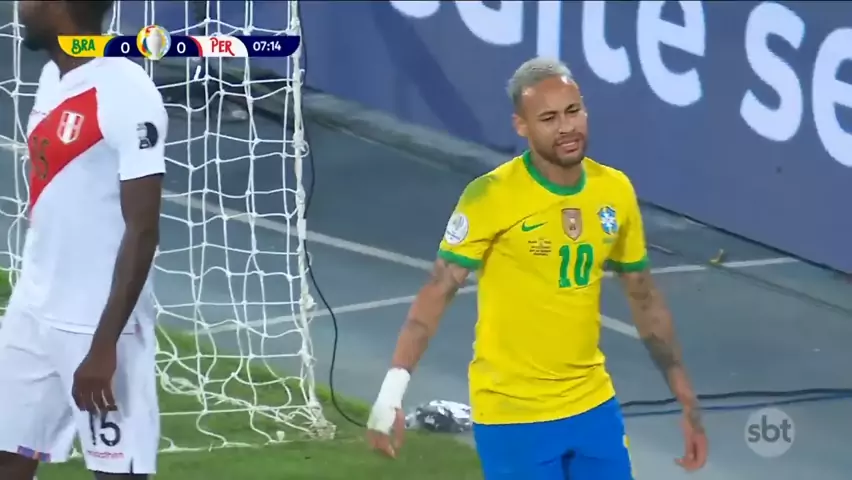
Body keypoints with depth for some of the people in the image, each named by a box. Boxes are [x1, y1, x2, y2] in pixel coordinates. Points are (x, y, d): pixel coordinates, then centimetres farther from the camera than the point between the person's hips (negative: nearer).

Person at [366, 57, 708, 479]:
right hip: (512, 416, -5)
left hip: (594, 407, 5)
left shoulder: (615, 191, 2)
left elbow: (644, 298, 13)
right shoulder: (492, 196, -14)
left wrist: (687, 402, 13)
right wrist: (392, 390, -27)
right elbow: (437, 292, -16)